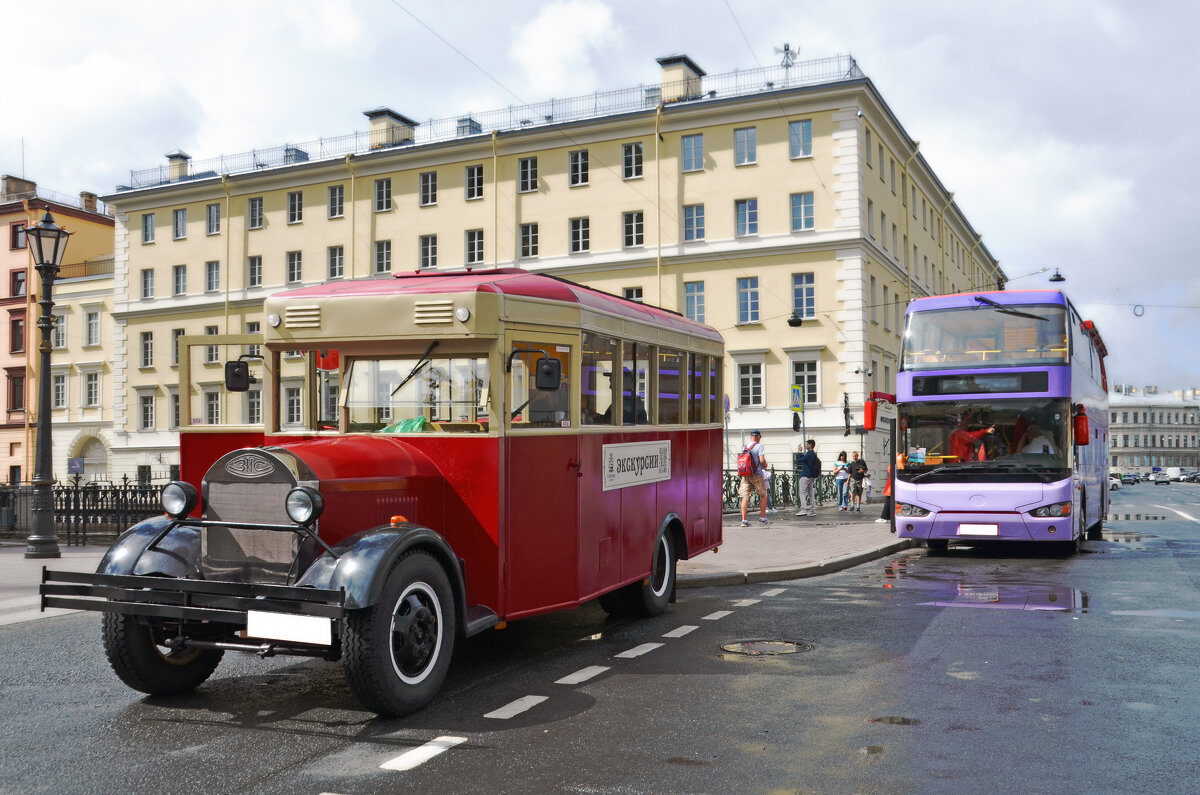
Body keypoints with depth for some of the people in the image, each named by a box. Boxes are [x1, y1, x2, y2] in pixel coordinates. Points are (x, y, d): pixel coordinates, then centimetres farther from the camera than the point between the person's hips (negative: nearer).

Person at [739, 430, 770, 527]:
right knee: (763, 495, 12)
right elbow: (762, 460, -15)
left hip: (745, 474, 4)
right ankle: (762, 518, 13)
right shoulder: (759, 446, -6)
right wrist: (765, 465, 6)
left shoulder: (745, 447, 11)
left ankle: (744, 519, -7)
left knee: (745, 497, 1)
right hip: (756, 474, -4)